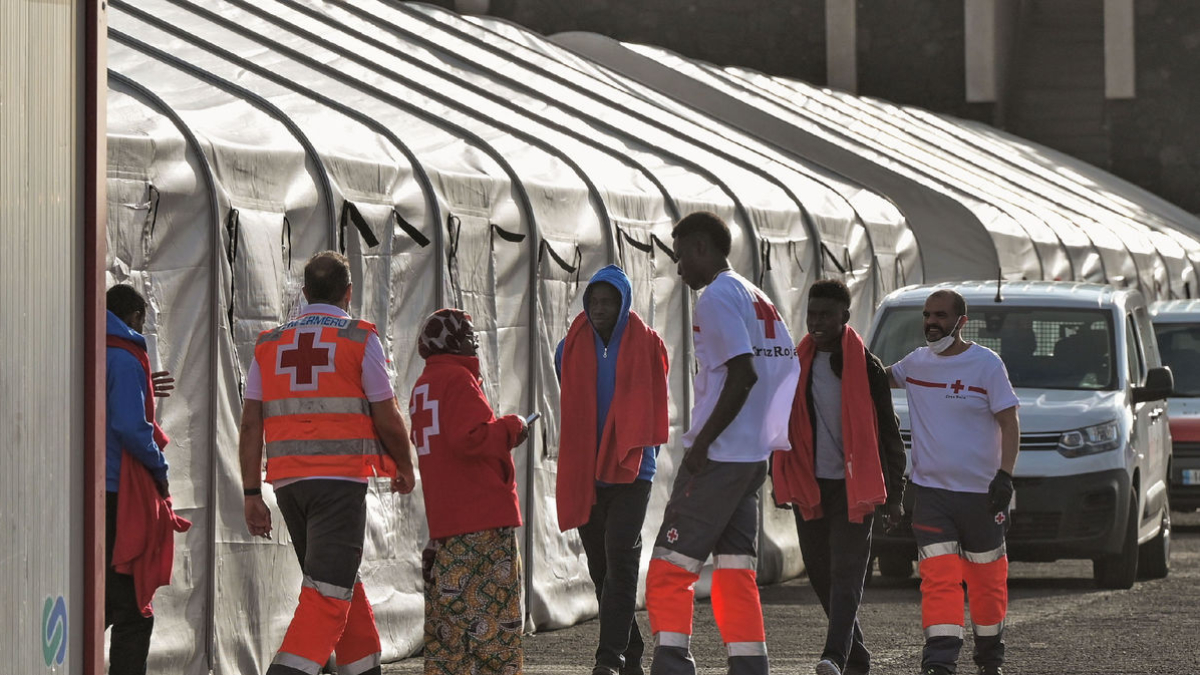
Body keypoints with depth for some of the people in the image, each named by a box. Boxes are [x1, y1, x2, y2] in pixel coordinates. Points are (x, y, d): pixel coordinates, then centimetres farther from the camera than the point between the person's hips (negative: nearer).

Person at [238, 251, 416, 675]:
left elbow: (251, 424, 5)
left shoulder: (269, 345, 11)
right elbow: (388, 420, -1)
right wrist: (406, 469, 16)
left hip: (288, 481, 5)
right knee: (329, 594, -9)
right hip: (341, 480, -5)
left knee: (343, 585, 20)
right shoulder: (360, 340, -1)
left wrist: (252, 494, 6)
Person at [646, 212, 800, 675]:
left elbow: (742, 373, -22)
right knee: (735, 574, 10)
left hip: (717, 457, -9)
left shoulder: (717, 297, -10)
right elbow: (788, 371, 18)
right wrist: (768, 438, 18)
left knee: (669, 571, -6)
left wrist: (703, 441, -19)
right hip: (754, 456, 9)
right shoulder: (759, 300, 18)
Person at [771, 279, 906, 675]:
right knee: (822, 576, 7)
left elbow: (888, 432, 0)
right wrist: (780, 481, 12)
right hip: (809, 486, 5)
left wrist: (894, 493, -3)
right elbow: (782, 424, 17)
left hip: (853, 488, -5)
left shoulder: (865, 367, -3)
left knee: (846, 575, -12)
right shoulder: (797, 364, 9)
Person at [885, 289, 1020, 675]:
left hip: (980, 491, -3)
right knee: (939, 577, -10)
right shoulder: (916, 363, 9)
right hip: (930, 489, 3)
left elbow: (1009, 424, -6)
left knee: (986, 578, 8)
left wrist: (1005, 475, -15)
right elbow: (882, 378, 30)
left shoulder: (986, 364, -5)